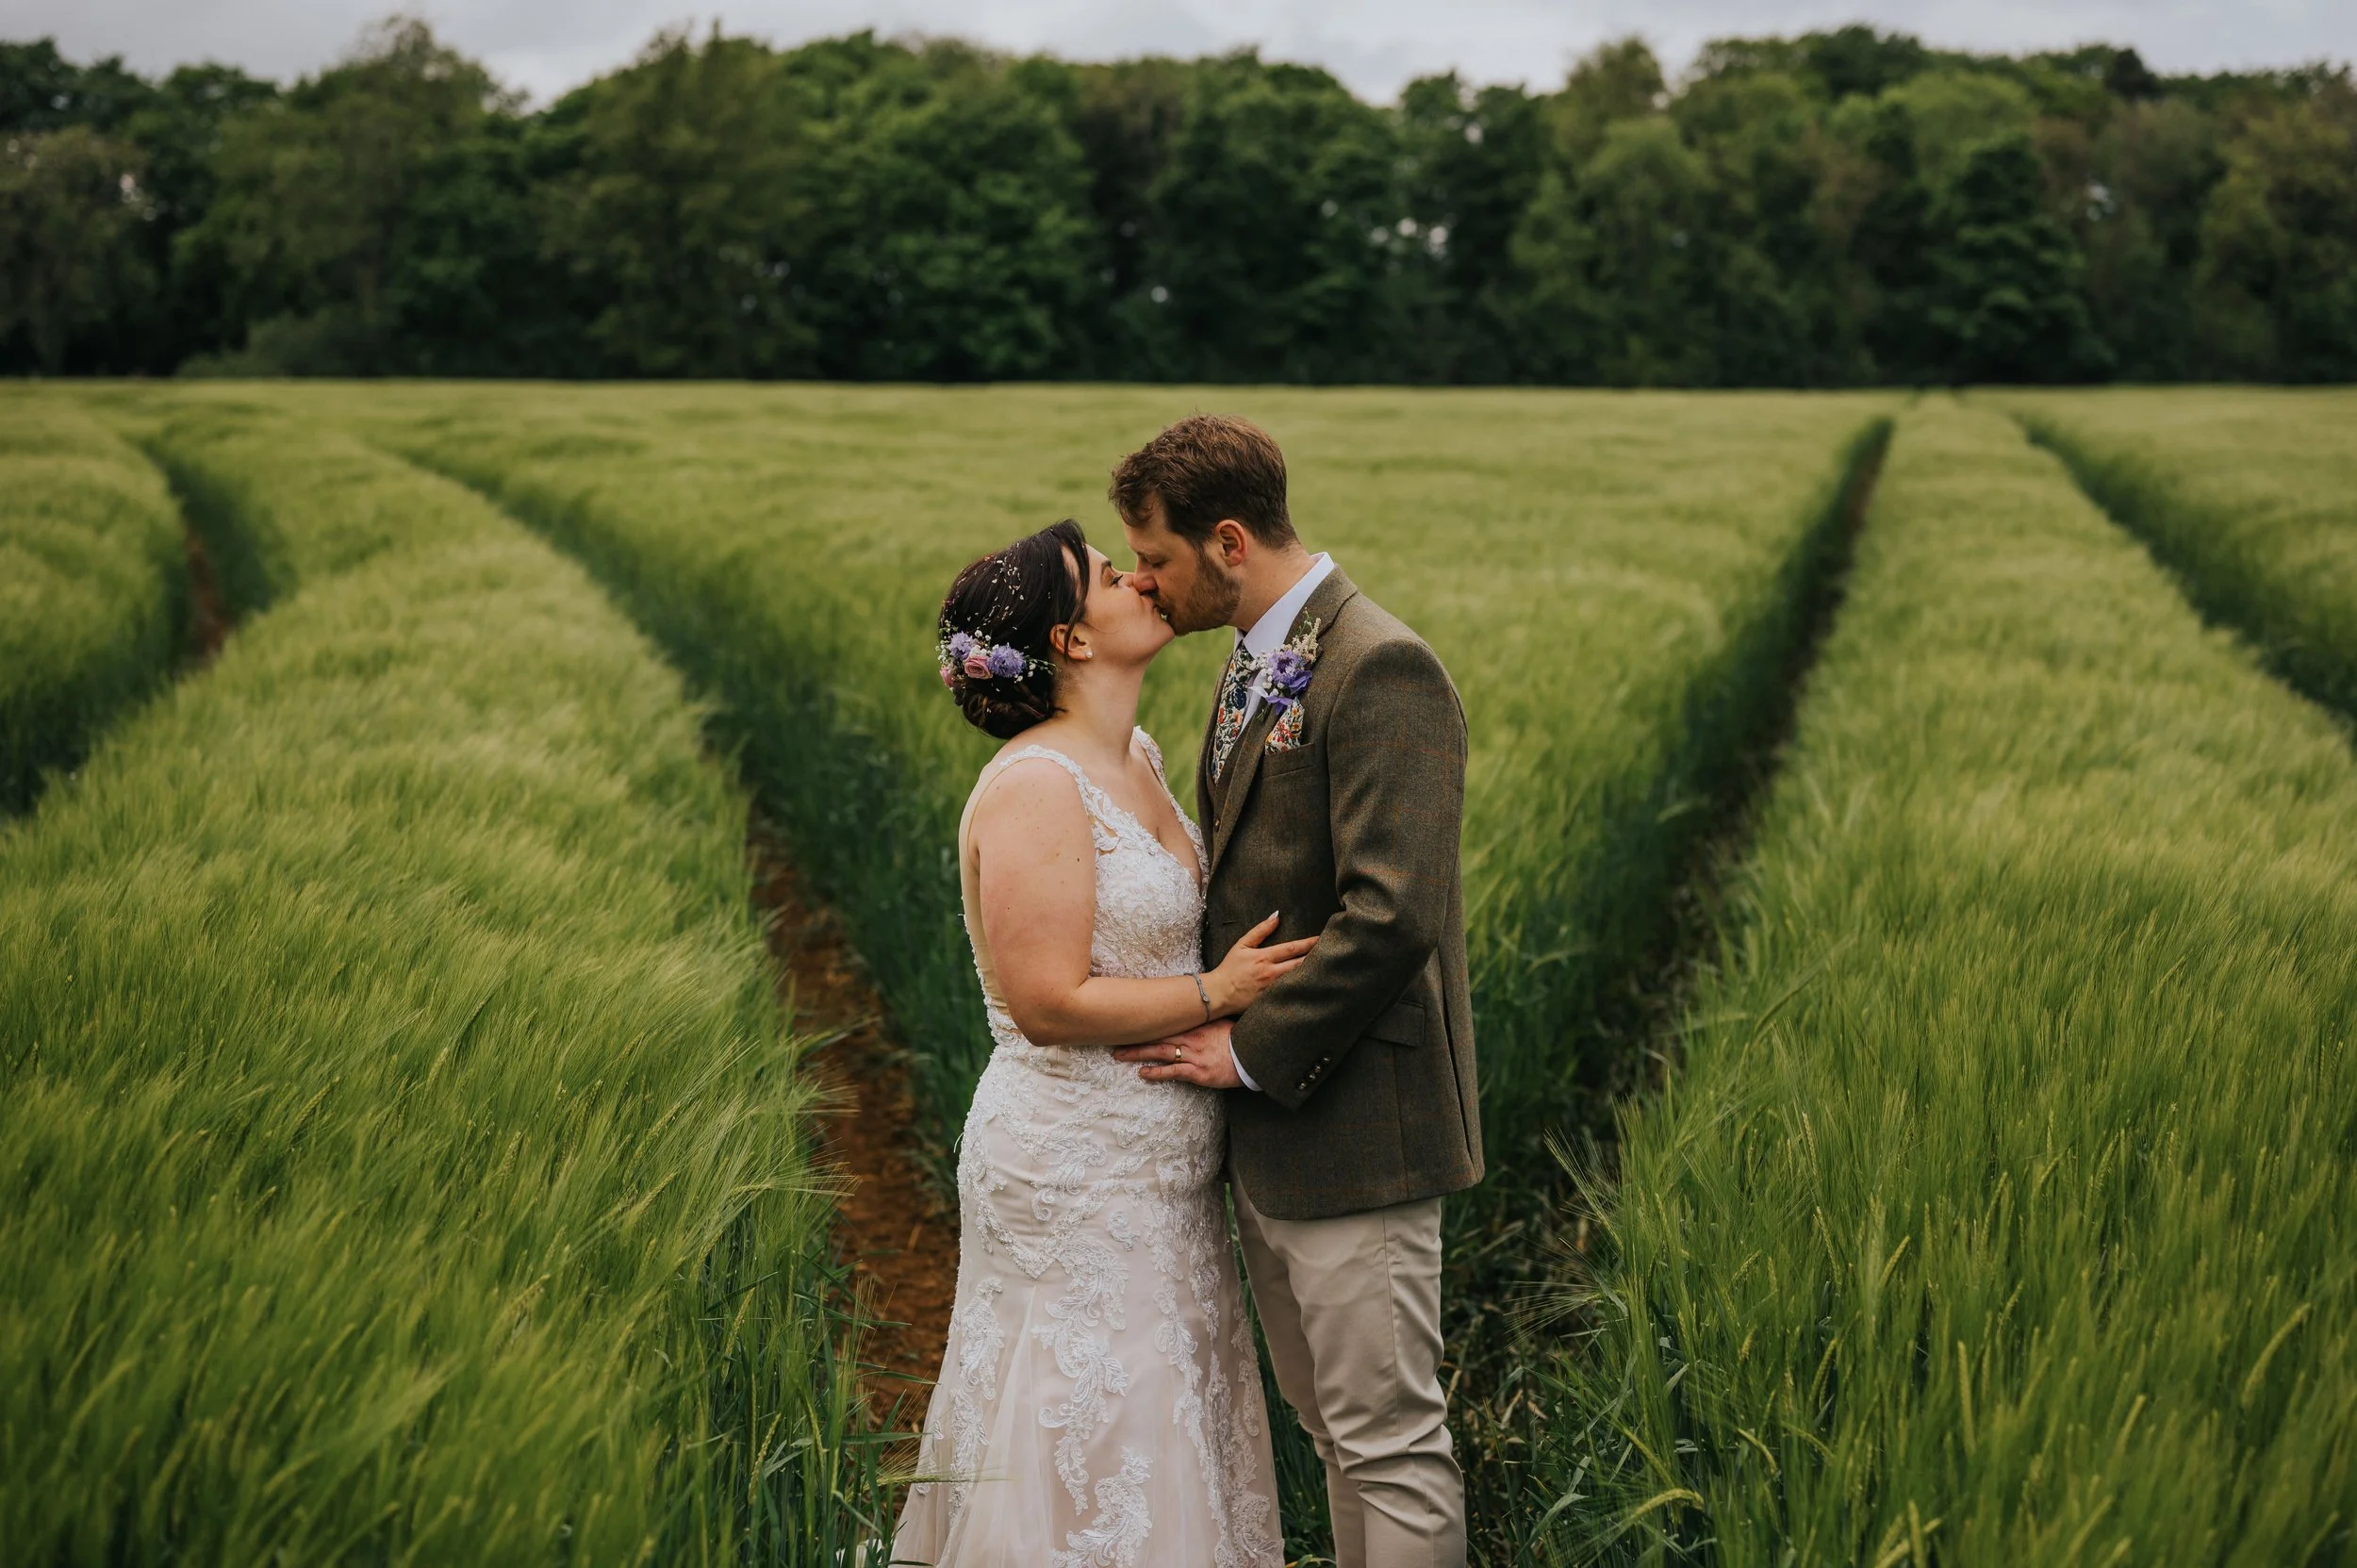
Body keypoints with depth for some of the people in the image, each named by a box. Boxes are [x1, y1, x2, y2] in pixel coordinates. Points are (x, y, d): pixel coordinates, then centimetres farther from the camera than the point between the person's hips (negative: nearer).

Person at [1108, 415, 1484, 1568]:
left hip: (1349, 1129, -10)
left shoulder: (1379, 671, -18)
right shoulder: (1257, 662, 12)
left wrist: (1254, 1052, -17)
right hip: (1264, 1130, 10)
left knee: (1388, 1440, -1)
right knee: (1334, 1428, 18)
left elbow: (1392, 914, -25)